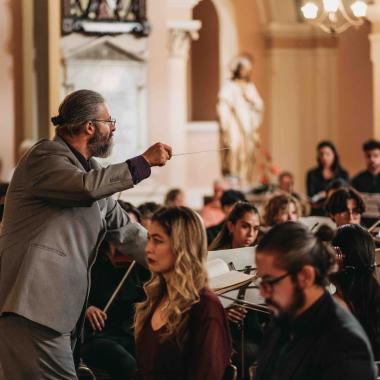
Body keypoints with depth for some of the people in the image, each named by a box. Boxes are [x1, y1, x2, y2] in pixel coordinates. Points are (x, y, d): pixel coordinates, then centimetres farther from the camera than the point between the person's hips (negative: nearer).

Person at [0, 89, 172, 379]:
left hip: (60, 306, 9)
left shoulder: (91, 169, 22)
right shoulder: (46, 156, -5)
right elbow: (87, 186, -26)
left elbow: (124, 231, 24)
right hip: (32, 303, -9)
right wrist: (145, 162, -17)